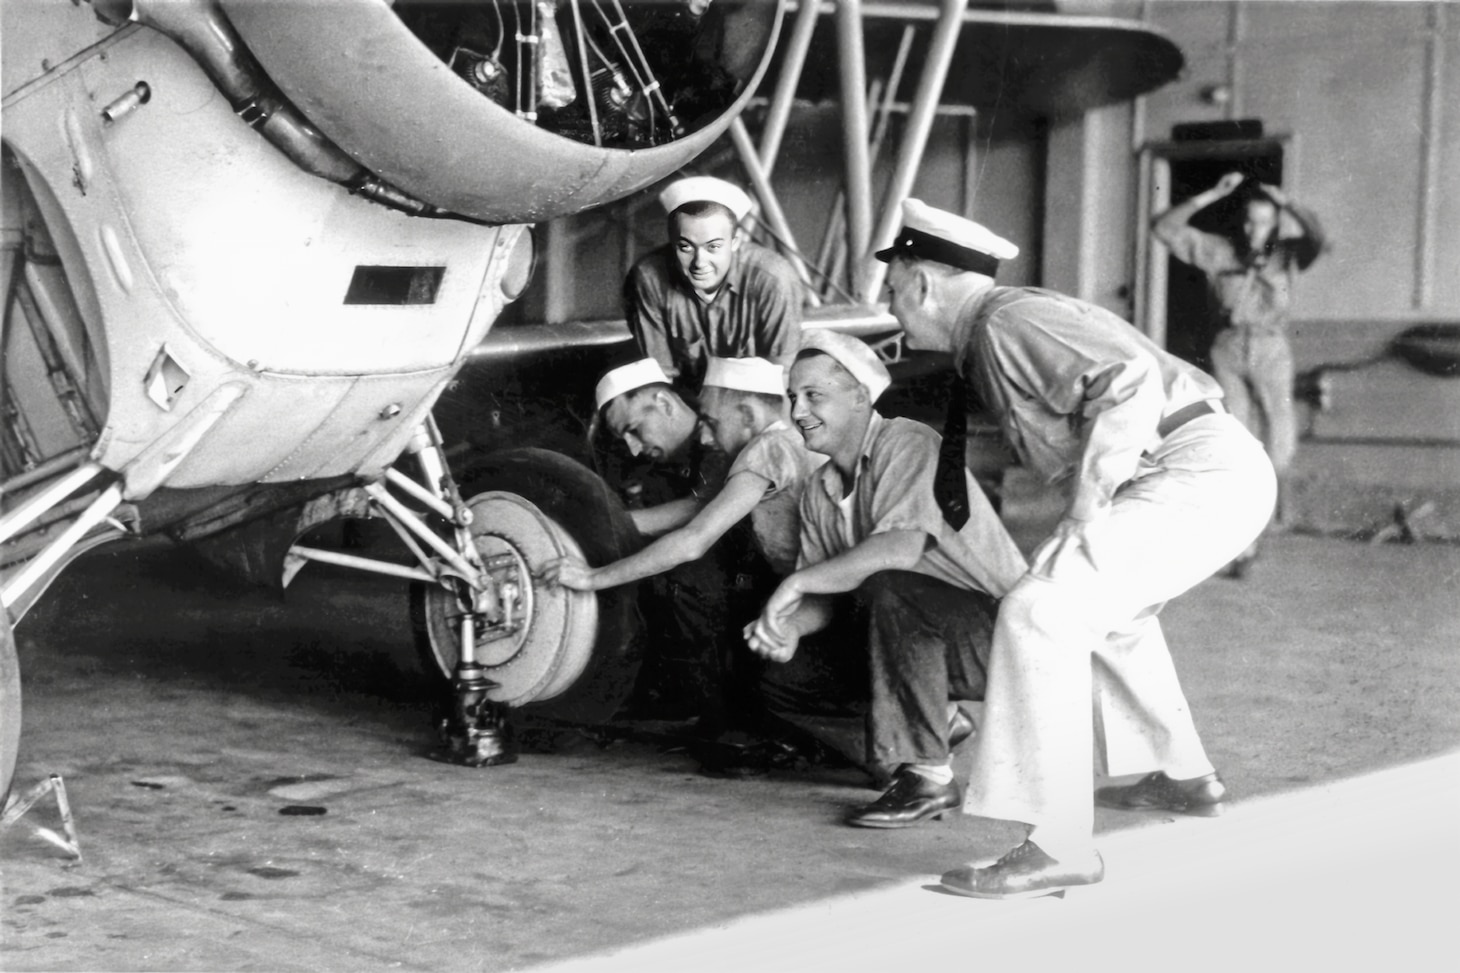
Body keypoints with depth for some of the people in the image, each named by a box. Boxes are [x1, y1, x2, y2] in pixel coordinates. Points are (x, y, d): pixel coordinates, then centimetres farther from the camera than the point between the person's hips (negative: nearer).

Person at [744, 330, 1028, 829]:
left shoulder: (908, 444, -18)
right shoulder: (820, 491, 8)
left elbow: (902, 548, -34)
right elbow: (824, 597, 6)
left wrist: (796, 584, -29)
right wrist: (789, 626, -18)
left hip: (997, 630, -9)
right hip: (927, 634, 9)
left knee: (888, 589, -33)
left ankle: (926, 776, -25)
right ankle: (937, 718, 18)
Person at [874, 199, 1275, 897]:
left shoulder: (1007, 322, -11)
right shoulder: (984, 343, 19)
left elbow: (1131, 381, -24)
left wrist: (1086, 507, -22)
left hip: (1199, 475, -11)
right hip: (1219, 472, 11)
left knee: (1041, 612, -20)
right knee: (1104, 601, 32)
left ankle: (1058, 845, -21)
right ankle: (1182, 775, 43)